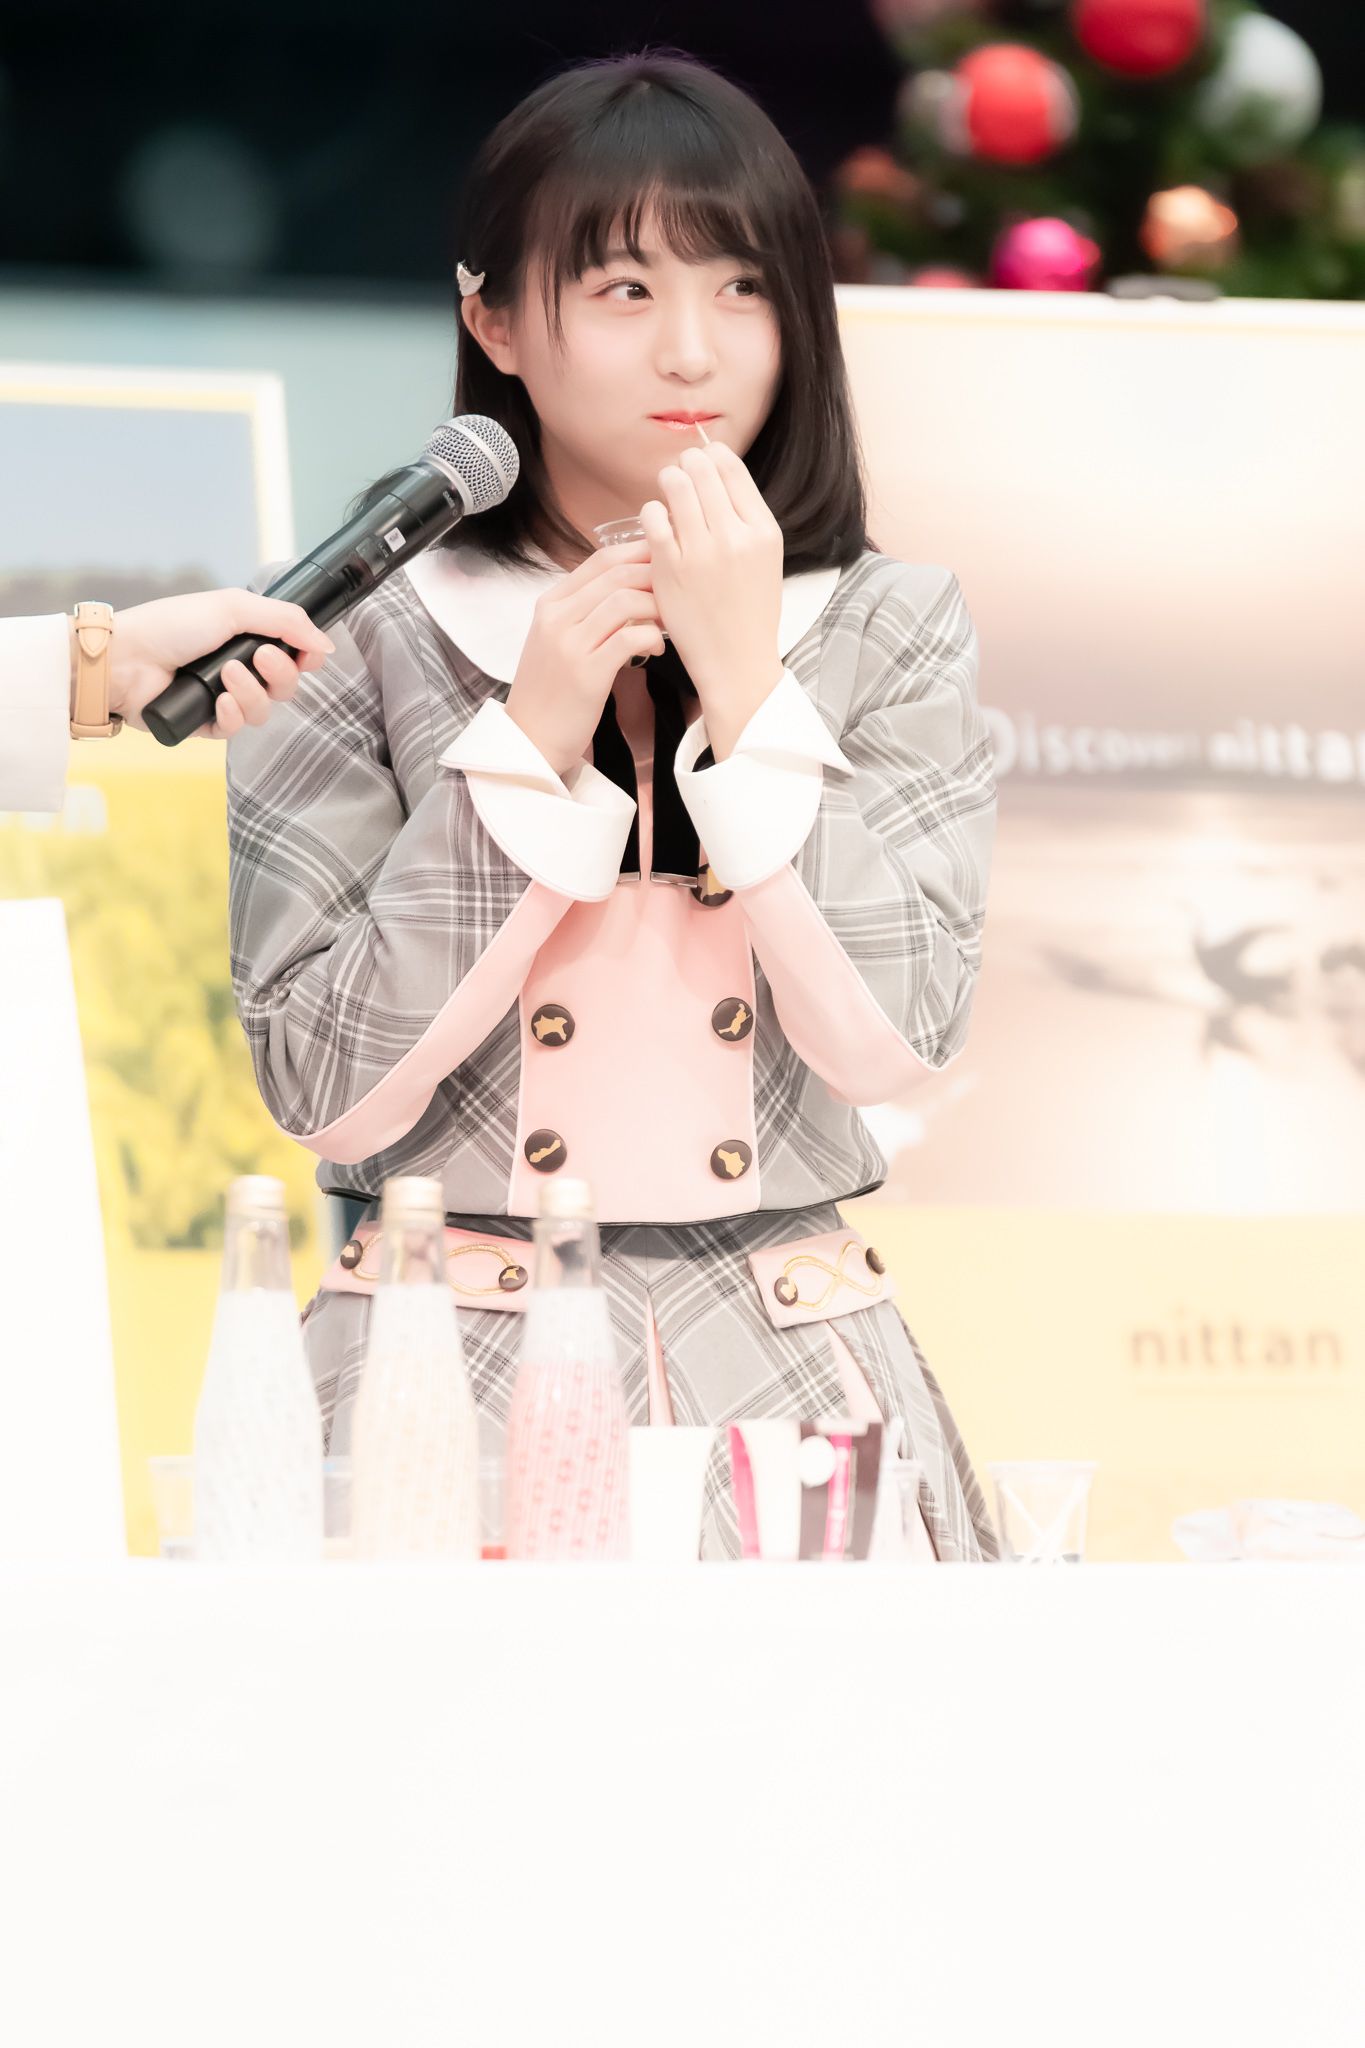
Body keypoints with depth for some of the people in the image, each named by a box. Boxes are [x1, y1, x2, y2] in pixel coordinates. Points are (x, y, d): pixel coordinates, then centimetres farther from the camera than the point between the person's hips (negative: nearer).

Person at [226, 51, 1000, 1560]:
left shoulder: (890, 630, 3)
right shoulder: (367, 638, -1)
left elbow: (898, 1039, -9)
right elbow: (324, 1091, -8)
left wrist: (744, 686, -13)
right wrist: (532, 744, -11)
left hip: (779, 1372, 1)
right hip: (451, 1367, -1)